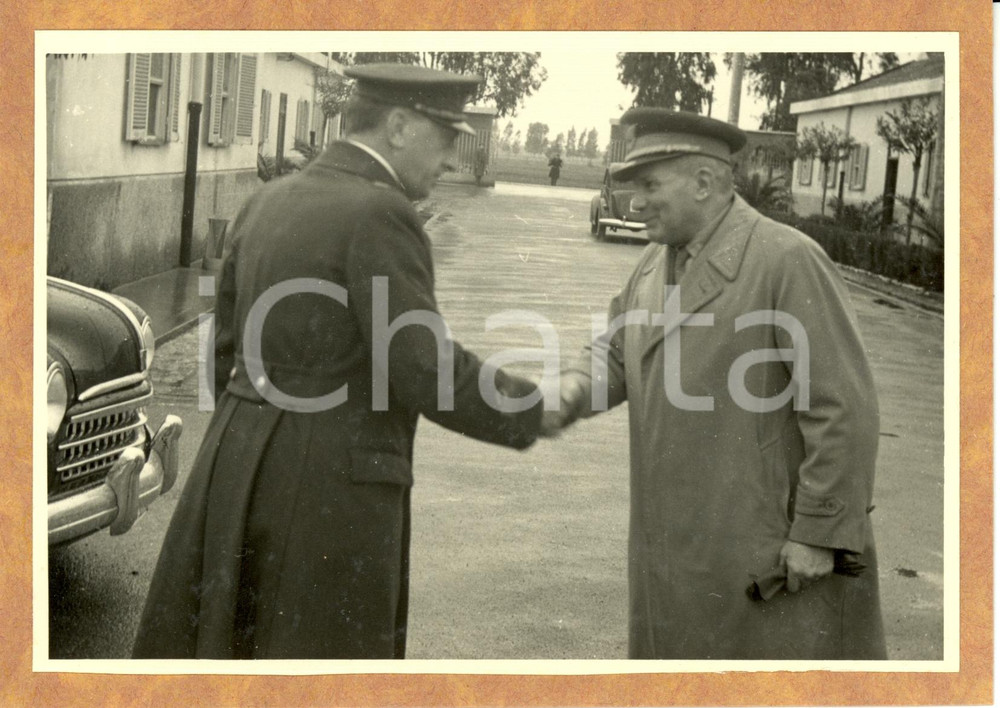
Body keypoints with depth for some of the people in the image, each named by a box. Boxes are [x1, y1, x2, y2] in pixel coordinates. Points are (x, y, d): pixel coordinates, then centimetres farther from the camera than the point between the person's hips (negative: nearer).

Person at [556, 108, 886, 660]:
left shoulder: (787, 260, -15)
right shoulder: (656, 263, 9)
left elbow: (844, 407, -16)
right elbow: (617, 352, 16)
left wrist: (820, 534, -16)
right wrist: (572, 391, -7)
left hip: (770, 547, -7)